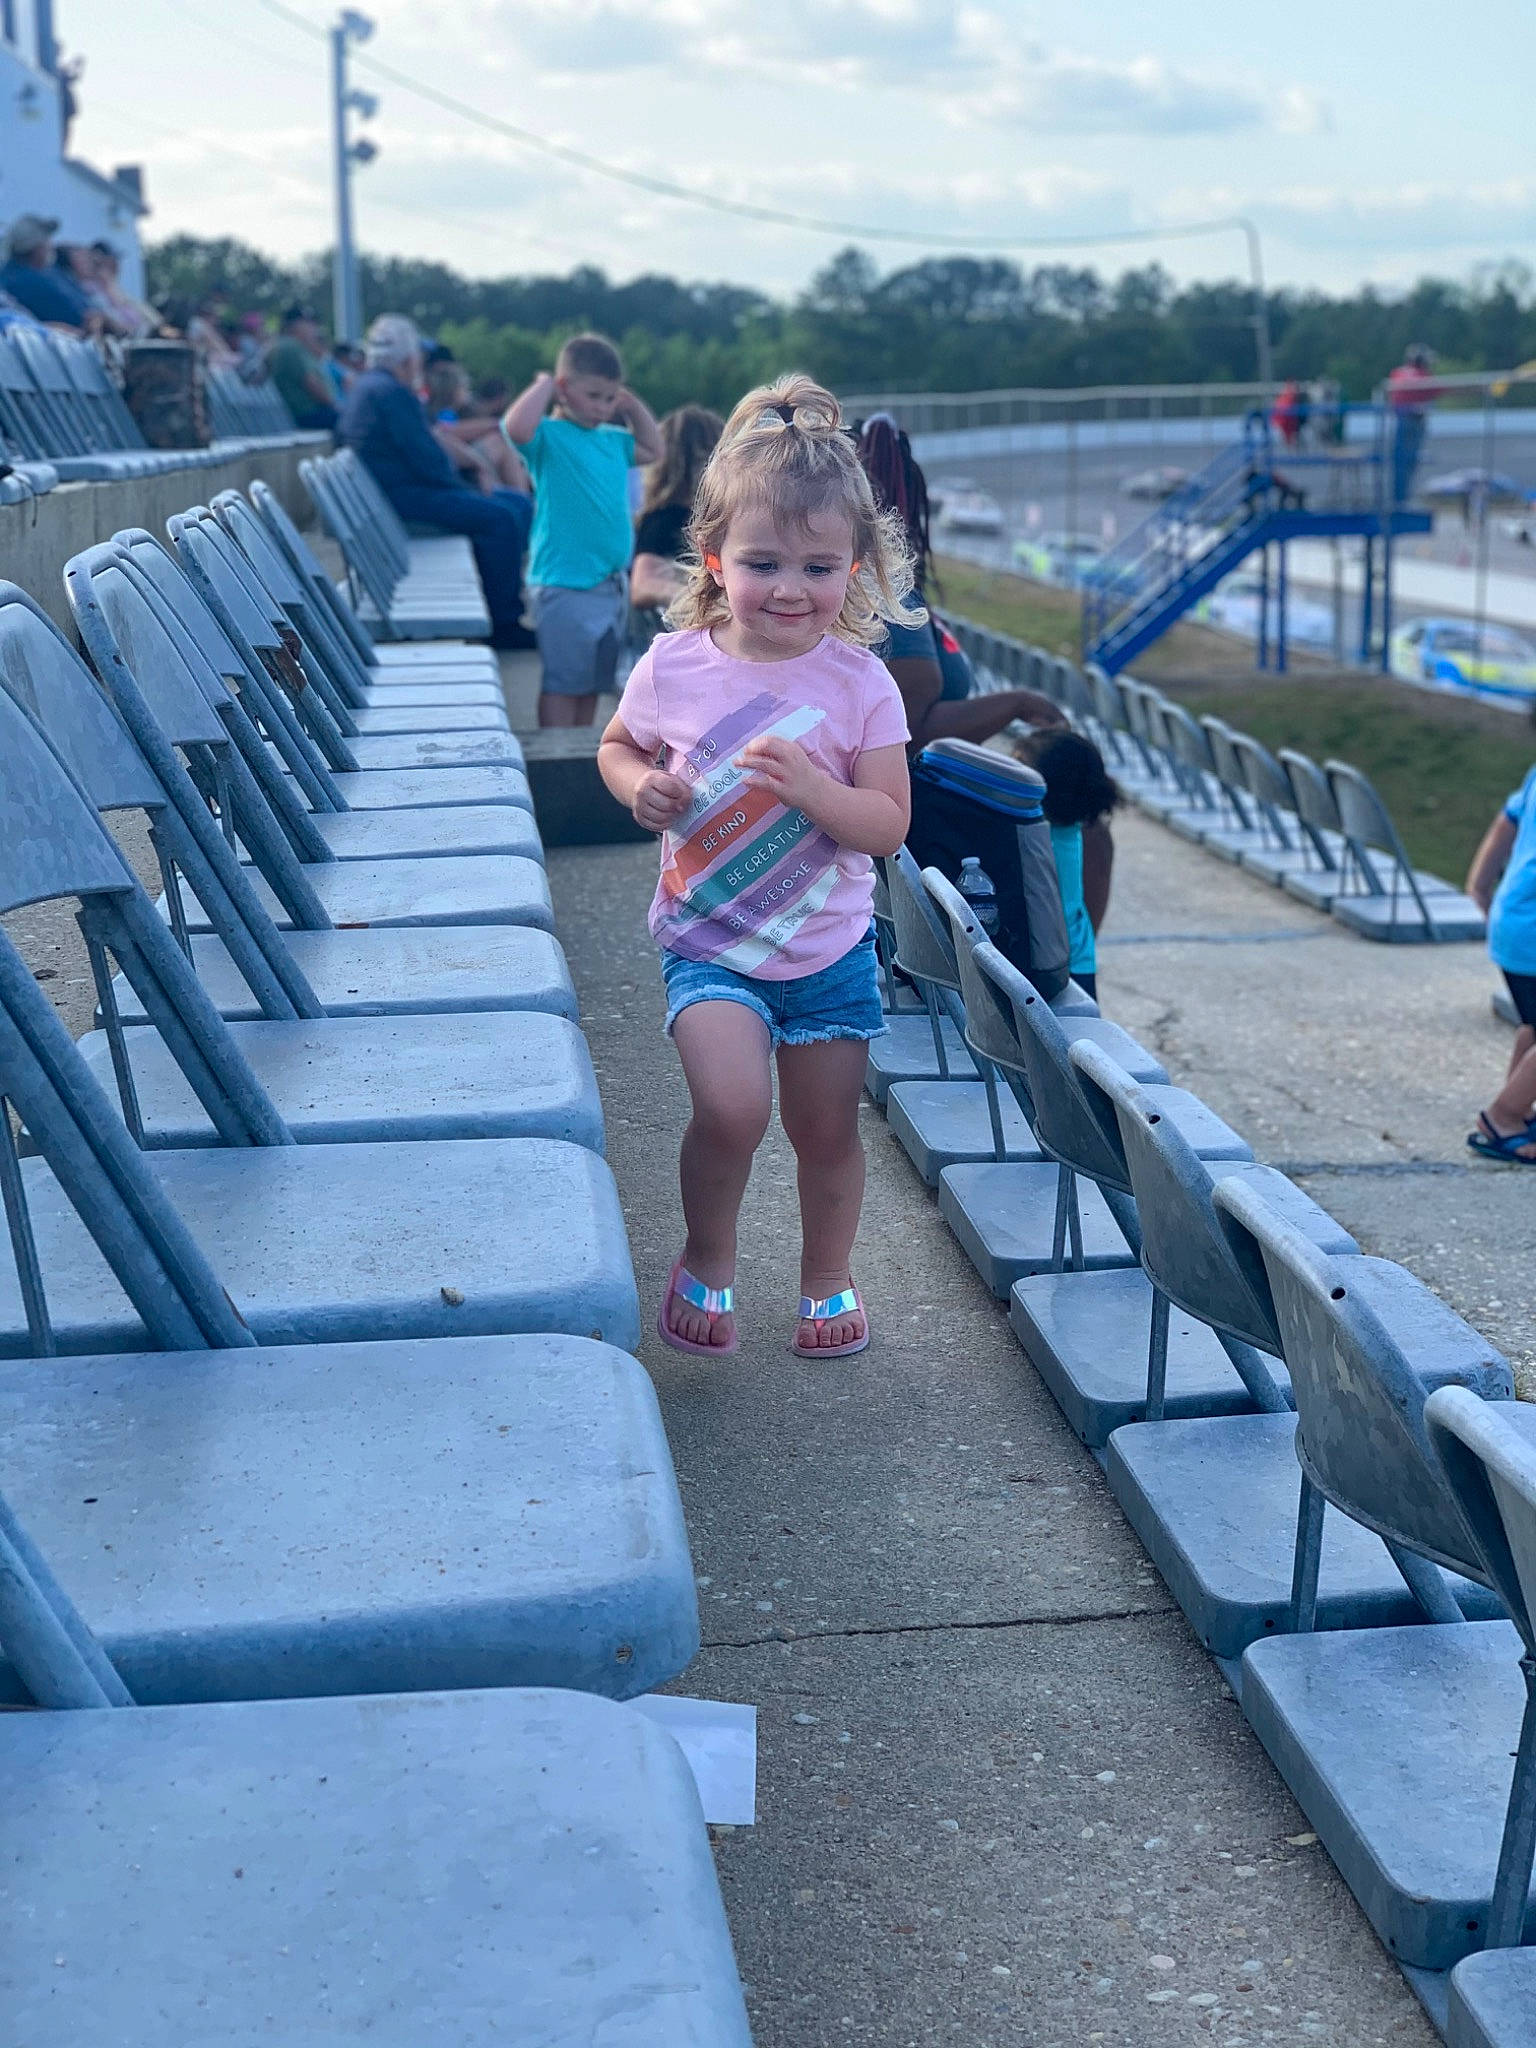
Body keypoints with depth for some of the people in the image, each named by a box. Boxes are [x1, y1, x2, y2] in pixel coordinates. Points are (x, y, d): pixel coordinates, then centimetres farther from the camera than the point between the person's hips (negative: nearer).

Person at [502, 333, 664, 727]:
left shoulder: (612, 439, 13)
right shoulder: (548, 436, -8)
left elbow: (652, 450, 32)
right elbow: (516, 427, -31)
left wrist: (634, 407, 18)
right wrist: (544, 384, -16)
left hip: (612, 582, 8)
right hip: (566, 586, -8)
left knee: (593, 680, 16)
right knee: (562, 681, -4)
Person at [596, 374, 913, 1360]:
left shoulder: (859, 683, -11)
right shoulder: (673, 665, -9)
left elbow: (888, 826, -12)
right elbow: (618, 745, 10)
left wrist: (808, 785, -29)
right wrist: (640, 786, -12)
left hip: (828, 947, 1)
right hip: (708, 944, -1)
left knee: (828, 1129, 13)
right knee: (733, 1105, -21)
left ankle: (828, 1279, 40)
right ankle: (708, 1260, 7)